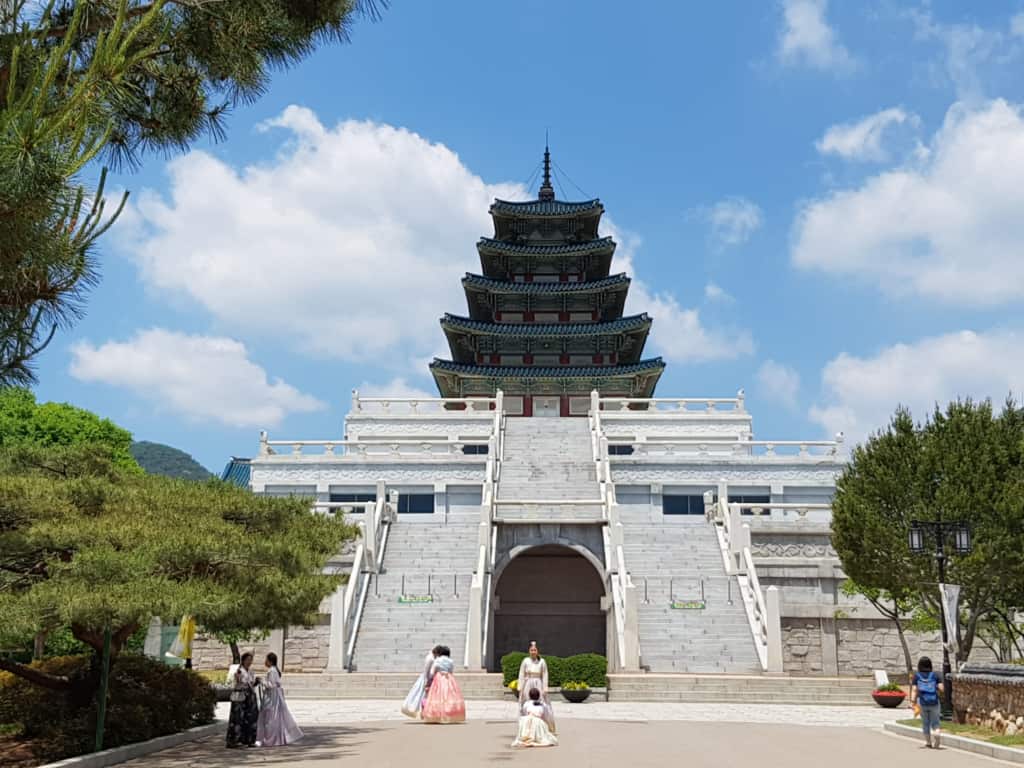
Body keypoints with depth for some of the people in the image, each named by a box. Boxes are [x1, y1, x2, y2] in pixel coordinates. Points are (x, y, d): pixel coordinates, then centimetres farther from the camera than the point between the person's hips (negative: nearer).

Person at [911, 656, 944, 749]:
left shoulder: (916, 675, -1)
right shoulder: (935, 675, 0)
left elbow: (914, 689, -11)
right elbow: (941, 688, -6)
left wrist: (913, 700, -15)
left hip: (922, 703, 0)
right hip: (934, 702, 0)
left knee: (925, 723, 16)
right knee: (935, 722, 10)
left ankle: (928, 742, 23)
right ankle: (937, 731, -21)